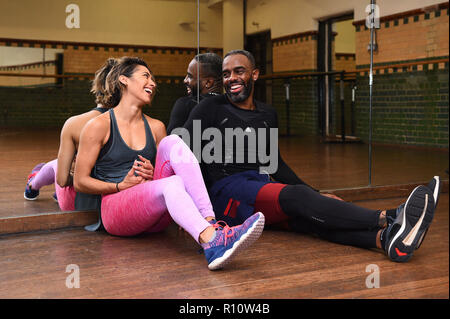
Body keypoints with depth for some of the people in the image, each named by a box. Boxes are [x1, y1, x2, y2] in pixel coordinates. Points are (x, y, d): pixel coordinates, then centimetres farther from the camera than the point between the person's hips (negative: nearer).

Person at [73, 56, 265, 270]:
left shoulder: (156, 128, 16)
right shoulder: (99, 126, 2)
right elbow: (80, 182, 2)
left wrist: (153, 174, -1)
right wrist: (121, 185, -10)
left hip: (155, 217, 5)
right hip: (116, 208, -4)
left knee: (172, 142, -19)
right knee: (172, 184, -34)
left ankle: (211, 222, -38)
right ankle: (212, 242, -62)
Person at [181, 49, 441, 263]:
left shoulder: (268, 115, 18)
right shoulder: (211, 110, 2)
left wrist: (316, 195, 18)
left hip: (262, 187, 5)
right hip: (225, 192, -4)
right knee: (295, 196, -33)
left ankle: (386, 237, -56)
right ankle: (388, 219, -49)